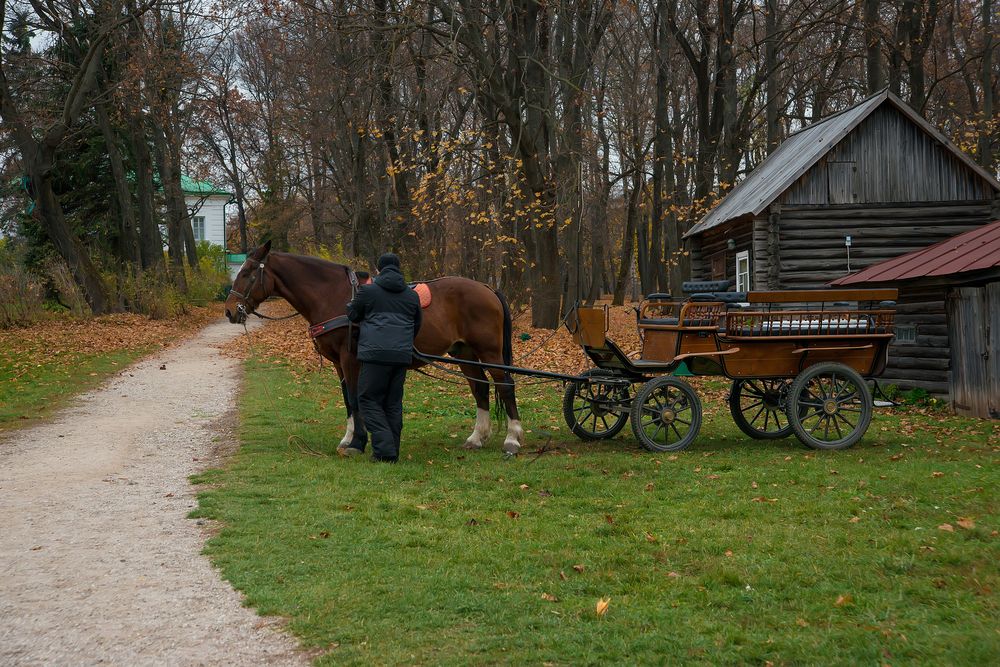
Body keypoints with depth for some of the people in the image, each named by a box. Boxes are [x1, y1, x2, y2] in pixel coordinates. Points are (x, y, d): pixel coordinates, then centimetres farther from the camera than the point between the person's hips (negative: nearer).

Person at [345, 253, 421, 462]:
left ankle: (384, 447, -12)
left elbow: (352, 315, 13)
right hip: (403, 355, 5)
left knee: (369, 400, 1)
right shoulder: (412, 295, 14)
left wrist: (349, 306, 35)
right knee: (394, 402, 11)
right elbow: (417, 326, 22)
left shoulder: (368, 291, 0)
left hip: (376, 353, -5)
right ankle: (392, 452, 12)